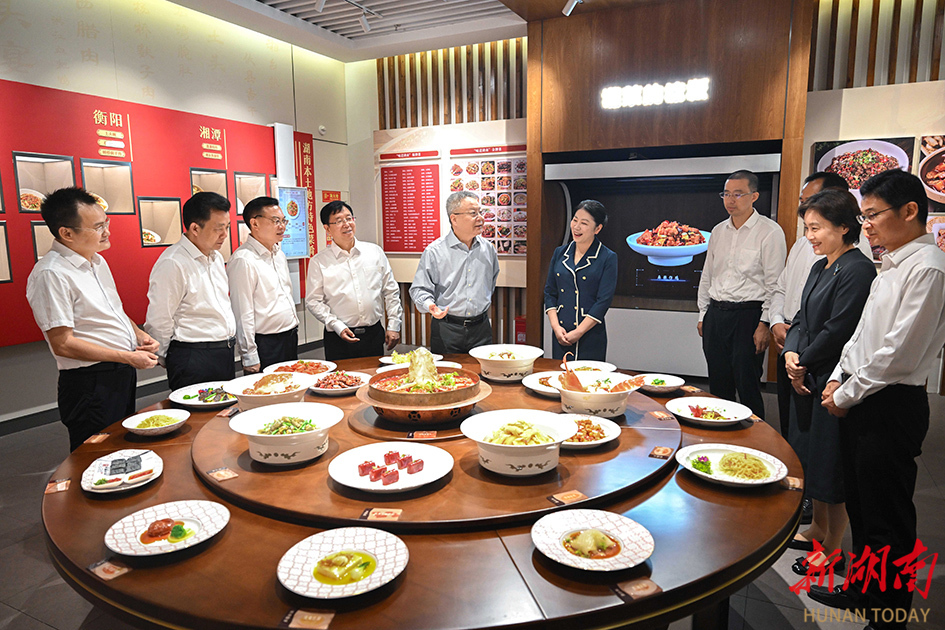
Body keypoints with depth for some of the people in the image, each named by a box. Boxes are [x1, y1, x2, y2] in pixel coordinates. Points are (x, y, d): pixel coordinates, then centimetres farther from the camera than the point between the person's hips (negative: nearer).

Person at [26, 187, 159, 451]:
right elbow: (63, 344, -21)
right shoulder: (51, 274, -19)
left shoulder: (97, 261, 9)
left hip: (122, 375, 9)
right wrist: (128, 357, -18)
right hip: (91, 386, -9)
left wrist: (139, 334, 3)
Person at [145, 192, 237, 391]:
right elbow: (159, 322, -13)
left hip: (225, 355, 8)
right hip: (193, 359, -8)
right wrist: (171, 360, -1)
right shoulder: (173, 264, -16)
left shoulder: (216, 257, 12)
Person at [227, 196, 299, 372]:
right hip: (266, 344, -8)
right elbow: (243, 314, -18)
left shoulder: (279, 254, 12)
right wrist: (250, 358, -17)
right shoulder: (243, 260, -16)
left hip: (291, 339, 8)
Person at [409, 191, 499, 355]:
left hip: (481, 329, 4)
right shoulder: (434, 251, -7)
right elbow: (419, 289, -5)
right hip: (446, 331, -3)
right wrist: (430, 305, -23)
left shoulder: (488, 249, 8)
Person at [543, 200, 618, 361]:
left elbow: (604, 301, -9)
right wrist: (556, 326, -3)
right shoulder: (560, 253, 8)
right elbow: (550, 292, 9)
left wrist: (578, 333, -13)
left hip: (590, 337, -4)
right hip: (560, 335, 4)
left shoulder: (608, 258, -5)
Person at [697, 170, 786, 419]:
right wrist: (703, 314, 14)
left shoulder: (770, 231, -5)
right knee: (718, 386, 11)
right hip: (716, 314, 6)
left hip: (748, 314, -6)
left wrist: (765, 324, -14)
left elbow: (775, 283, -9)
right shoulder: (718, 231, 13)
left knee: (747, 386, -3)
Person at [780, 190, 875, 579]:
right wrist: (791, 353, -5)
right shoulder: (820, 268, 12)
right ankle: (818, 530, 36)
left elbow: (837, 331, -20)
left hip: (833, 382, -9)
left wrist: (803, 364, -10)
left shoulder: (857, 270, -16)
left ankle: (833, 550, 19)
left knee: (830, 465, 3)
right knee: (810, 456, 19)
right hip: (806, 379, 9)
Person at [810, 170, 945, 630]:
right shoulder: (891, 266, 13)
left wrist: (848, 394, -12)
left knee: (888, 518, 4)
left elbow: (899, 353, -20)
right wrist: (839, 378, 8)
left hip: (892, 406, -9)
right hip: (859, 399, 9)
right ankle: (864, 589, 37)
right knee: (860, 503, 20)